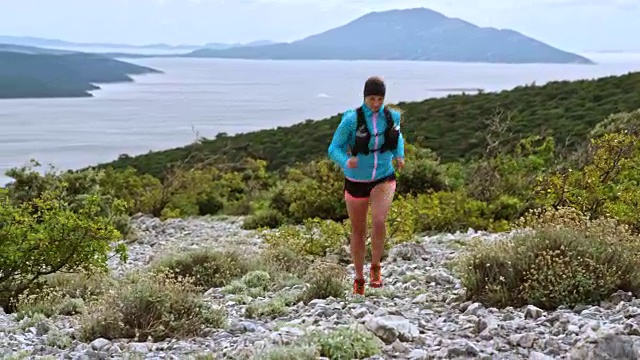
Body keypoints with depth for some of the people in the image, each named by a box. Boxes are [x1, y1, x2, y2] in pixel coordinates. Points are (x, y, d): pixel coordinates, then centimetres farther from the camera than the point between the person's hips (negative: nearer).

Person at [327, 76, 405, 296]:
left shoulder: (392, 116, -6)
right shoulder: (351, 119, -16)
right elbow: (334, 149, -13)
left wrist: (399, 156, -2)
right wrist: (346, 162, -34)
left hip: (383, 178, 1)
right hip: (356, 181, -1)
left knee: (379, 221, -24)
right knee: (358, 231, 10)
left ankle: (375, 267, 0)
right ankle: (359, 278, 31)